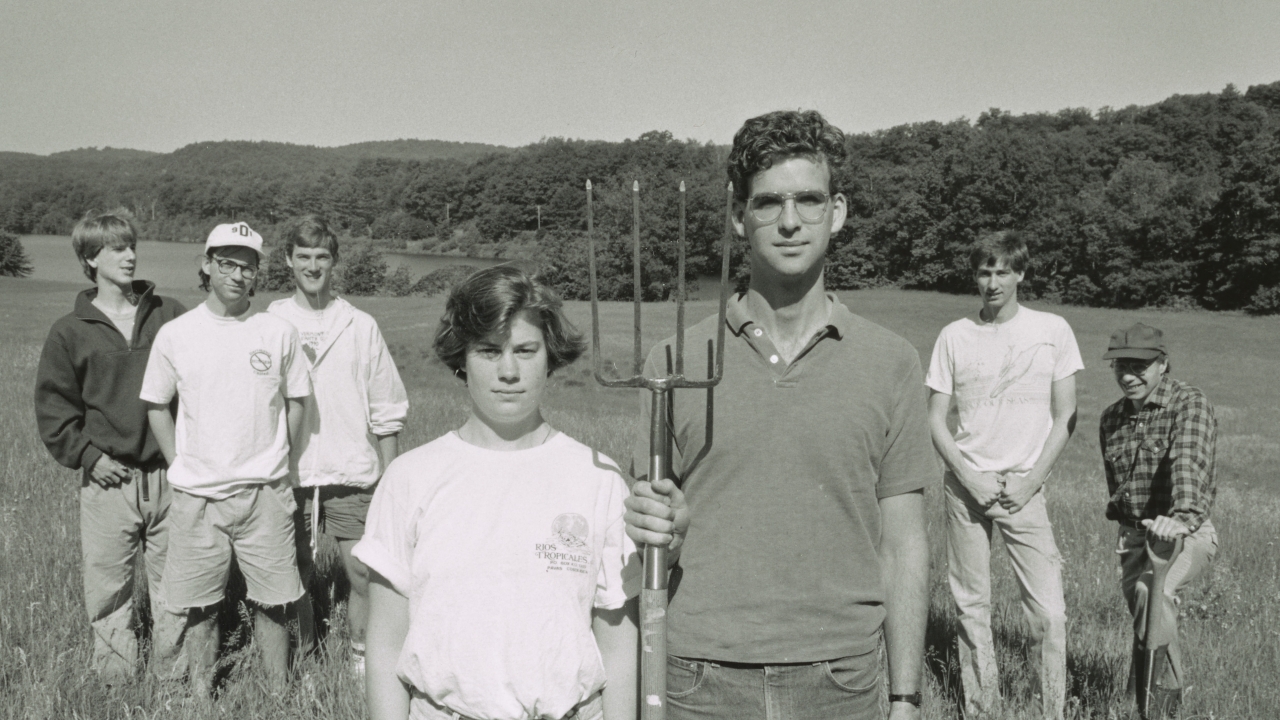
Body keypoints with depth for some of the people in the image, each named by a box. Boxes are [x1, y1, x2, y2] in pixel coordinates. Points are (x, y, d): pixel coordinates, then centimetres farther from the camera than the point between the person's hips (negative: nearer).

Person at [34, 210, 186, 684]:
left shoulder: (169, 315, 5)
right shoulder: (71, 331, 4)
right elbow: (52, 405, 6)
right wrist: (86, 455, -4)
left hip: (170, 473, 1)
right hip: (108, 478, 0)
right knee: (108, 583, 5)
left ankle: (174, 669, 22)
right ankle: (115, 671, 21)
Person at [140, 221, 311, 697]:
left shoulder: (279, 333, -1)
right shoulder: (174, 335, 0)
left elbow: (296, 400, 9)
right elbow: (156, 406, 10)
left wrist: (271, 460, 5)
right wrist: (180, 465, 4)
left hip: (265, 495, 0)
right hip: (196, 497, 0)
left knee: (272, 604, 5)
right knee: (200, 608, 8)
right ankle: (200, 699, 24)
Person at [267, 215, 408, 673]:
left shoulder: (361, 326, 3)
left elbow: (387, 411, 7)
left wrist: (388, 476, 5)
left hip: (353, 472, 0)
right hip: (289, 471, 0)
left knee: (364, 571, 0)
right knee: (294, 574, 9)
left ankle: (362, 658, 18)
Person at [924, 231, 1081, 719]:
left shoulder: (1052, 330, 2)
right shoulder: (954, 336, 5)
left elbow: (1065, 417, 2)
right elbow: (935, 418, 5)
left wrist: (1029, 481, -7)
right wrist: (969, 477, -8)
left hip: (1024, 489, -1)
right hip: (965, 485, 1)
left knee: (1049, 611, -7)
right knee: (971, 605, 7)